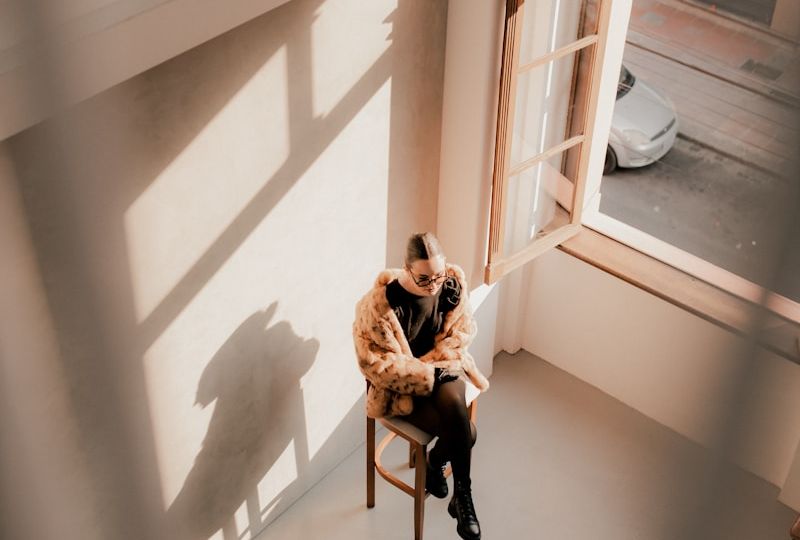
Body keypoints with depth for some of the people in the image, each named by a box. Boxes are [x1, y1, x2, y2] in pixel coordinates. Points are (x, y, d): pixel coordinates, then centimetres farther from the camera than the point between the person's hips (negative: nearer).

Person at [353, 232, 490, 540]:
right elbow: (379, 366, -22)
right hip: (400, 386, -4)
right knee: (464, 432, -23)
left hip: (440, 369, 4)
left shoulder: (453, 283, -11)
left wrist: (430, 362, -13)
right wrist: (433, 373, -23)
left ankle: (436, 460, 2)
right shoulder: (380, 303, -26)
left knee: (453, 404, -30)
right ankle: (462, 495, 5)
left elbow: (464, 330, 2)